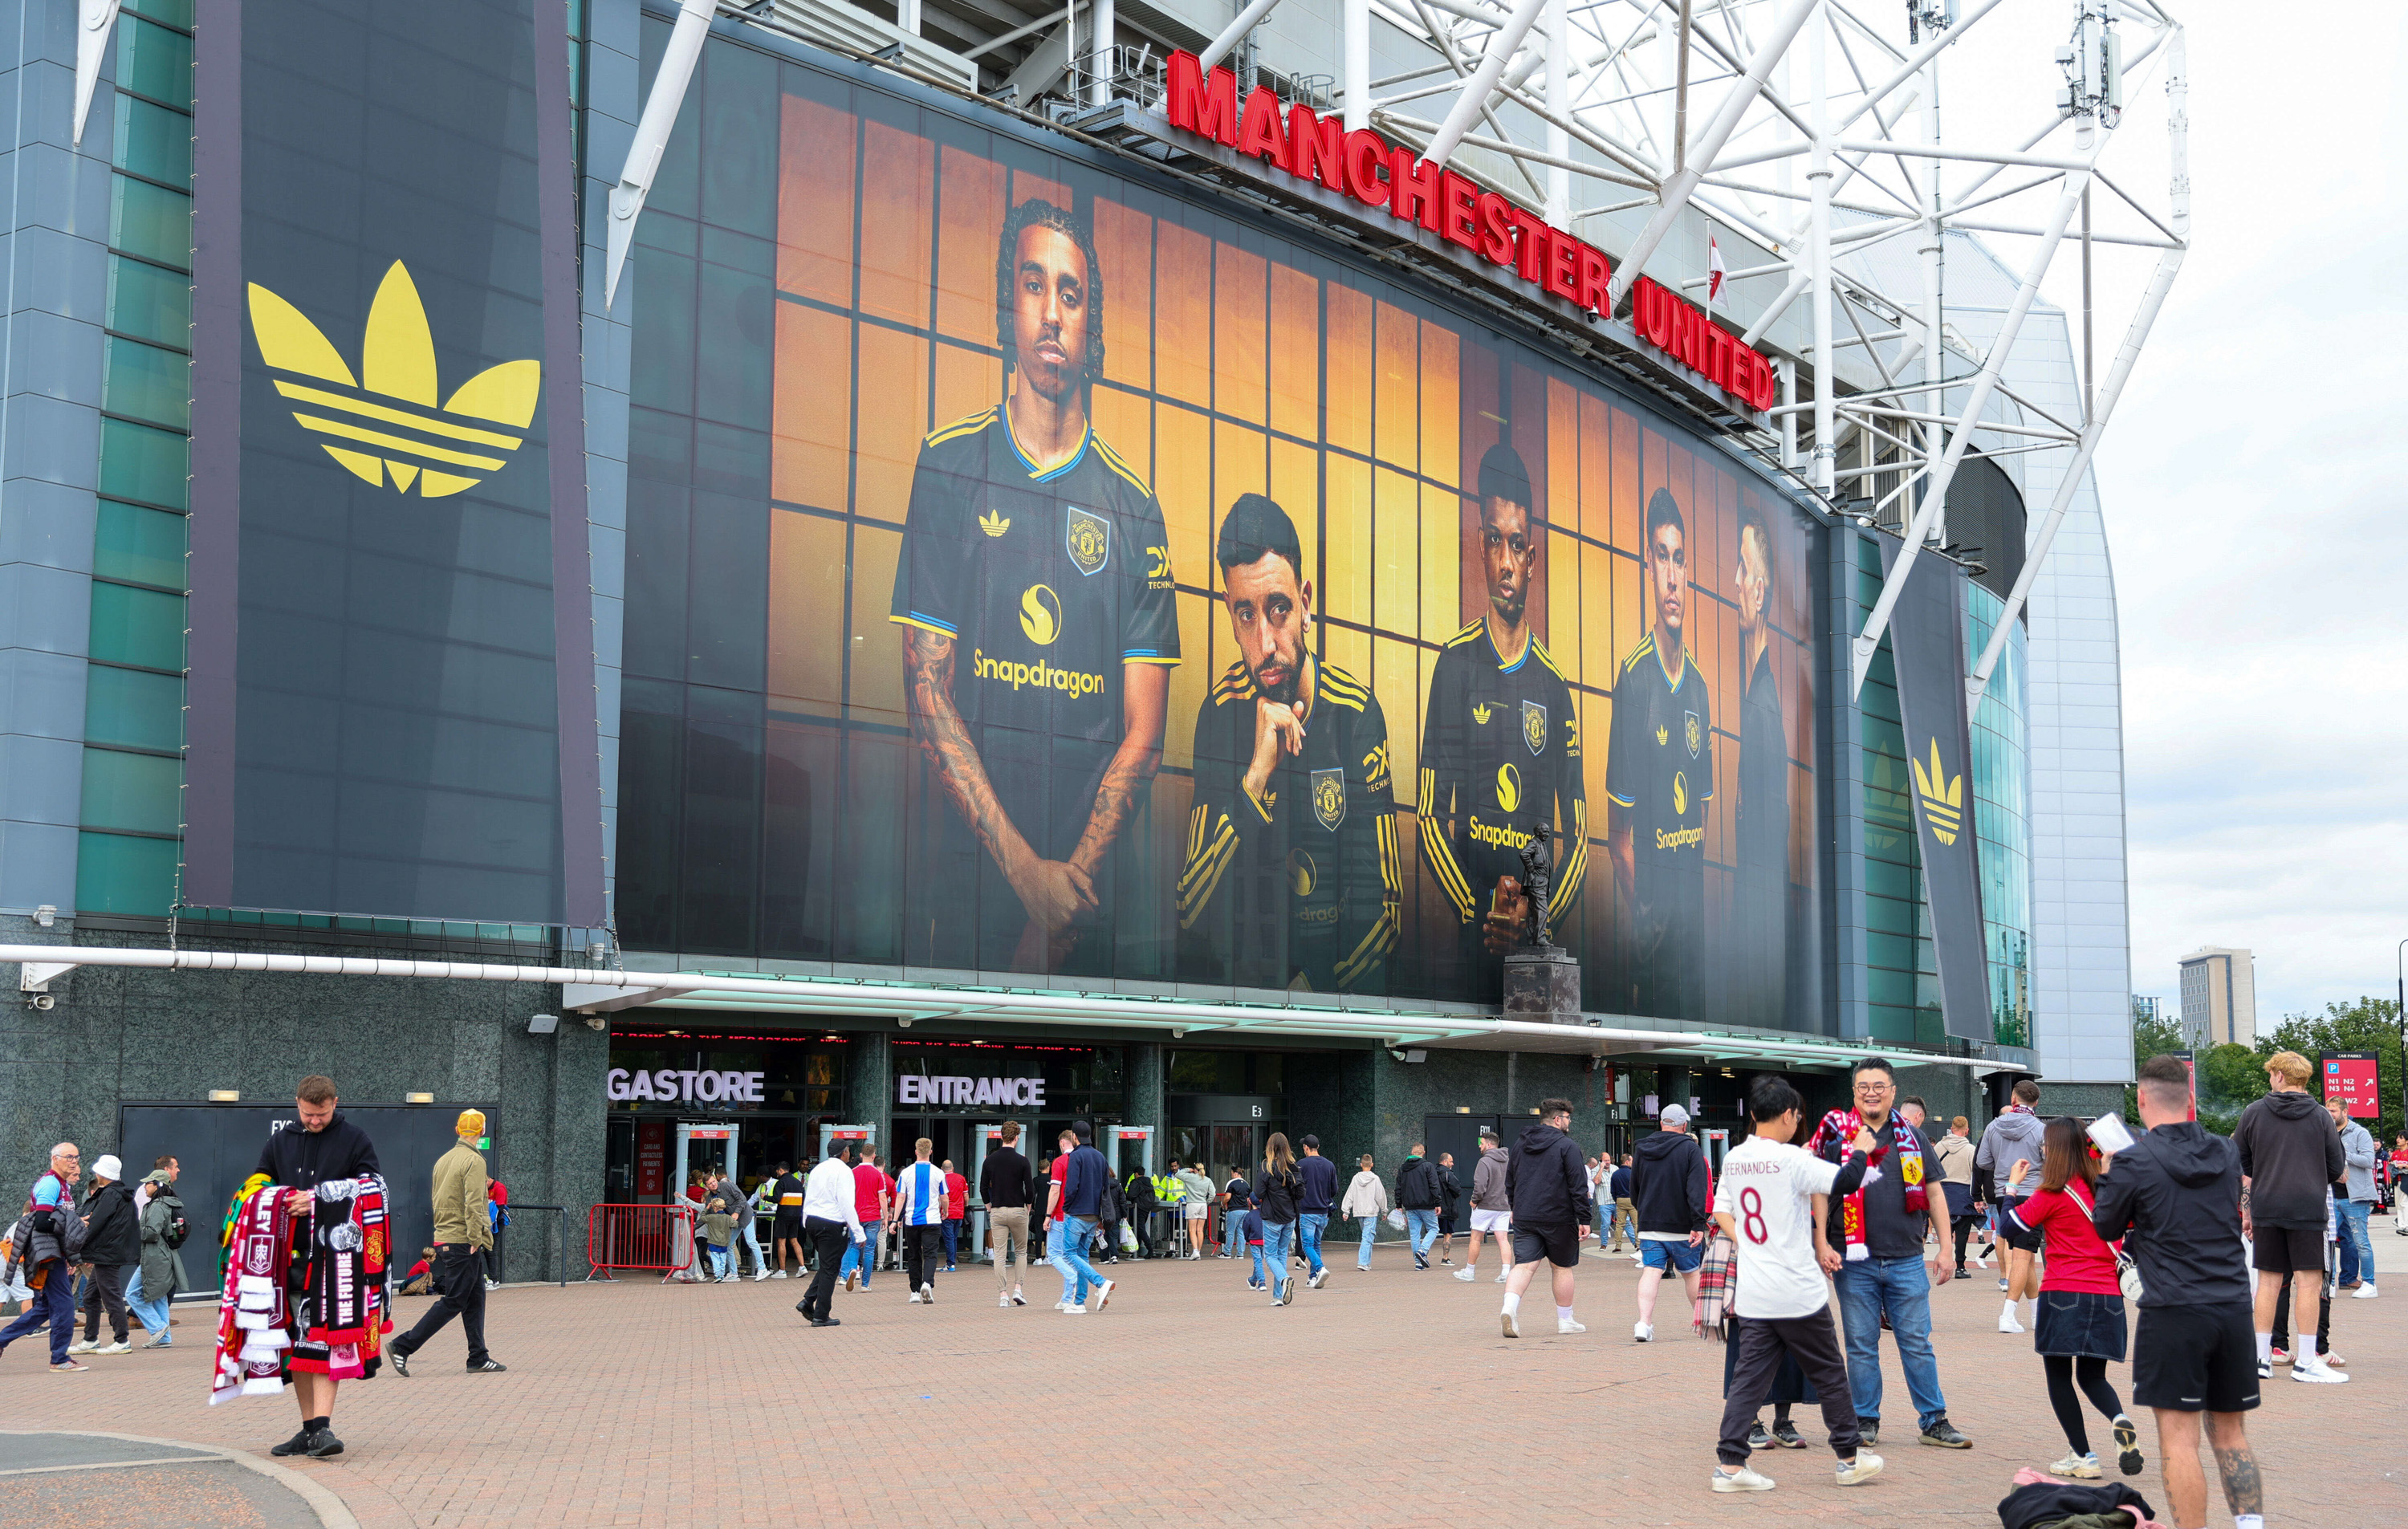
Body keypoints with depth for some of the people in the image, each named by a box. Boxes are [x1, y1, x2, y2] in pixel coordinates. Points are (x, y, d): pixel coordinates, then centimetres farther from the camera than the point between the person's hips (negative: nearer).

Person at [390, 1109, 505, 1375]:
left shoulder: (443, 1160, 14)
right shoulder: (474, 1160, -12)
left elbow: (435, 1200, 17)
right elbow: (473, 1204, -20)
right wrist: (475, 1239, -17)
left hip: (443, 1240, 9)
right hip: (463, 1242, -9)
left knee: (475, 1299, 12)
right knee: (453, 1302, -4)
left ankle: (479, 1358, 12)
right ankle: (404, 1346, -6)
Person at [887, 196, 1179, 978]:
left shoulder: (1133, 507, 3)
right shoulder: (948, 465, 2)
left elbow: (1143, 730, 1)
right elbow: (928, 692, -3)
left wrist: (1070, 879, -13)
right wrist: (1026, 870, -12)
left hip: (1086, 883, 1)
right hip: (965, 875, -1)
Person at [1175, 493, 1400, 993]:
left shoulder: (1357, 713, -8)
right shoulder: (1220, 711, -3)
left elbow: (1380, 903, -5)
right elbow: (1190, 914, -11)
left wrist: (1308, 990, -20)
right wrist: (1255, 777, -21)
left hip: (1338, 961, -1)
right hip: (1244, 963, 1)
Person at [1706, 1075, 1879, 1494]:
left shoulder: (1733, 1159, 7)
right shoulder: (1791, 1159, -14)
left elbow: (1721, 1210, 16)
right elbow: (1845, 1181, -17)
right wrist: (1860, 1151, 0)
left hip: (1752, 1297, 6)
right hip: (1798, 1294, -6)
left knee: (1748, 1377, 6)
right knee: (1829, 1374, 10)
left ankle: (1730, 1463, -1)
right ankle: (1851, 1457, 20)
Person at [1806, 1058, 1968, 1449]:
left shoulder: (1912, 1137, 9)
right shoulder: (1837, 1134, 2)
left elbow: (1934, 1194, 13)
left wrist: (1945, 1248, 8)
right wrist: (1822, 1244, -8)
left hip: (1907, 1260, 2)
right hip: (1855, 1261, -1)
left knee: (1917, 1344, 4)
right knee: (1861, 1346, 5)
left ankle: (1934, 1421, 13)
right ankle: (1866, 1421, 15)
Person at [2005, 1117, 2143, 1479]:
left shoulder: (2052, 1193, -8)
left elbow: (2013, 1225, -4)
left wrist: (2012, 1184, 8)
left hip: (2064, 1293, -5)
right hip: (2106, 1293, 5)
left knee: (2059, 1376, 7)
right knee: (2092, 1376, 16)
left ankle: (2082, 1457, 3)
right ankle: (2119, 1420, -14)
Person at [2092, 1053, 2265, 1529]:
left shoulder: (2134, 1162, -10)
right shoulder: (2226, 1152, 6)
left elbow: (2106, 1229, 4)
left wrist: (2107, 1175, 19)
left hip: (2173, 1310, -6)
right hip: (2234, 1305, 6)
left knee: (2178, 1438, -2)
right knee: (2230, 1434, 15)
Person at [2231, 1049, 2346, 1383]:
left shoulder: (2254, 1112, 5)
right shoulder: (2320, 1117, 1)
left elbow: (2239, 1167, 10)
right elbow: (2337, 1169, 5)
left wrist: (2246, 1211, 18)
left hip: (2265, 1209, 3)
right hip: (2308, 1208, -2)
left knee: (2268, 1280, 10)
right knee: (2310, 1281, 1)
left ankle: (2262, 1356, 12)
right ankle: (2306, 1361, -1)